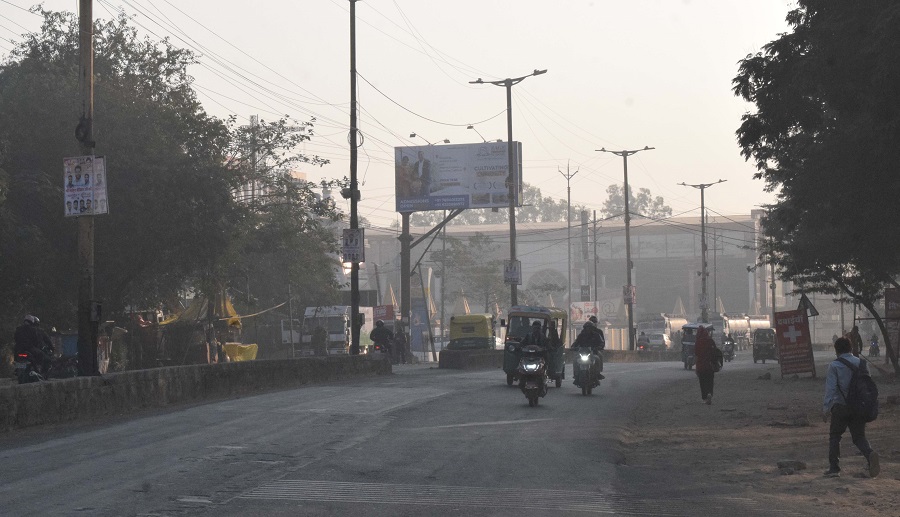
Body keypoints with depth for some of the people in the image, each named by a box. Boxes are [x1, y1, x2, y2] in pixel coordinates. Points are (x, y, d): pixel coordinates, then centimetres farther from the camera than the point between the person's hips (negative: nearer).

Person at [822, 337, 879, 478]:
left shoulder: (834, 365, -6)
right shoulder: (862, 363, 7)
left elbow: (830, 388, -11)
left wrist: (825, 408, -9)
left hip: (841, 406, -3)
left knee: (834, 436, 12)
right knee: (859, 436, 11)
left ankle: (834, 468, 8)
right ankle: (870, 454, -19)